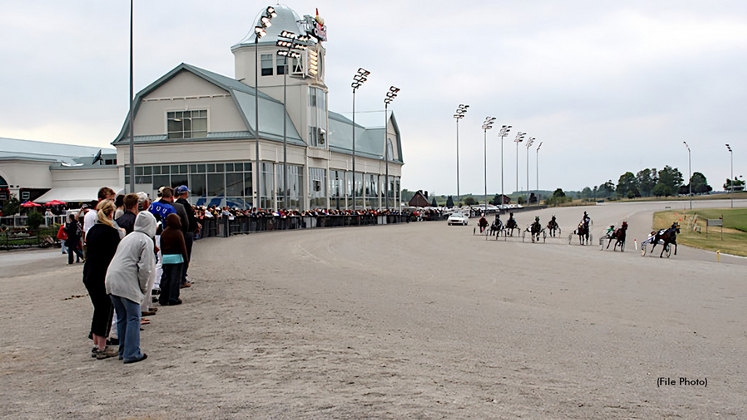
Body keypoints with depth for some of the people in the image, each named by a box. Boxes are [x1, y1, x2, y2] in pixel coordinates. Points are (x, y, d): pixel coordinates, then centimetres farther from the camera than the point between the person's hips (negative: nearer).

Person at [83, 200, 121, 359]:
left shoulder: (92, 231, 10)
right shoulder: (111, 232, -12)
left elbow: (90, 252, 14)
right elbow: (114, 257, -13)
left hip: (88, 275, 8)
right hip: (104, 276, -8)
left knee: (99, 309, 17)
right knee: (106, 310, 1)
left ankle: (96, 345, 22)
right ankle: (101, 349, 3)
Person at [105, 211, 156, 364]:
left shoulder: (128, 237, 20)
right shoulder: (146, 241, -3)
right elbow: (145, 267, -11)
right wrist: (143, 287, 3)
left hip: (112, 281, 8)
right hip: (127, 283, -8)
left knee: (122, 318, 16)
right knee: (133, 318, 0)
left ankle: (123, 350, 22)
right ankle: (132, 353, -1)